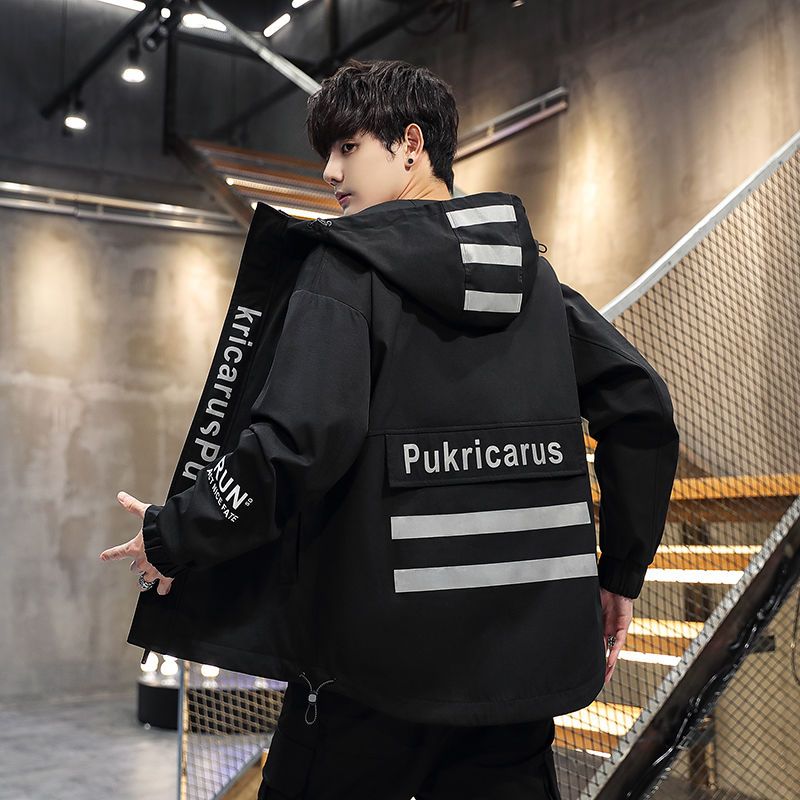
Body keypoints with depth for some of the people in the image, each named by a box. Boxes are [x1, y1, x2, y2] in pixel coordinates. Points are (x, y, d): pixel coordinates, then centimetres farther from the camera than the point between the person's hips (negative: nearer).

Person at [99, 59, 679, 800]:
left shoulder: (348, 265, -7)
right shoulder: (533, 274, 9)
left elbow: (295, 445, -19)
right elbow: (642, 410, 4)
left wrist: (171, 537, -5)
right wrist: (621, 573, 12)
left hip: (380, 657, -4)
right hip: (522, 653, 5)